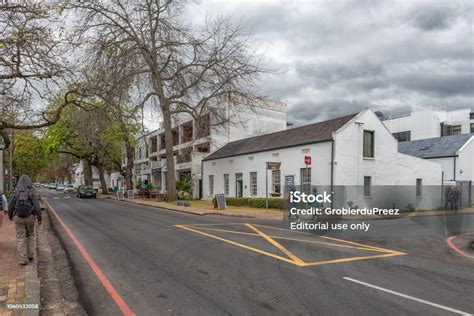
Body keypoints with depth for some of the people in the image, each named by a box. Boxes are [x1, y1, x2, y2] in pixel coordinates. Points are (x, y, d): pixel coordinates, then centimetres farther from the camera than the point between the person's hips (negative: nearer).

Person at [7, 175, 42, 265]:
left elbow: (11, 206, 4)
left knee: (21, 238, 6)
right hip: (30, 217, 0)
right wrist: (39, 218, -7)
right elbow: (37, 206, -12)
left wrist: (10, 215, 23)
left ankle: (23, 259, 7)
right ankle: (30, 255, 17)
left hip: (18, 217, 1)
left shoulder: (15, 192, -2)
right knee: (30, 235, 21)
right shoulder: (32, 192, -7)